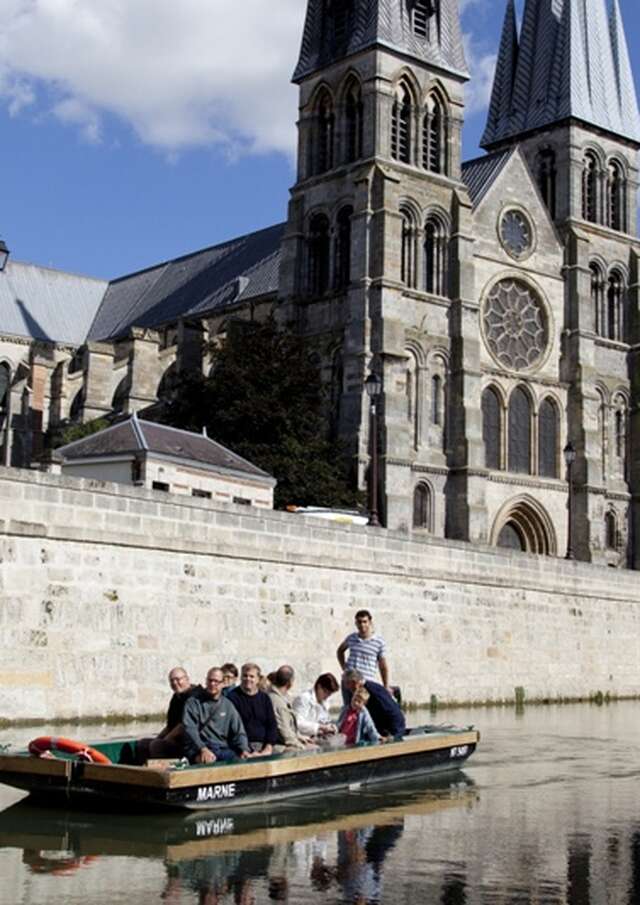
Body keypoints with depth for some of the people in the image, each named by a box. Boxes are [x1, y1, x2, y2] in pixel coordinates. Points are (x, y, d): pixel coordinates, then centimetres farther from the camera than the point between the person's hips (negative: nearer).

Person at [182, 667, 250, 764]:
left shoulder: (228, 705, 18)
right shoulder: (193, 702, 6)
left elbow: (238, 732, 12)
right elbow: (190, 729, -8)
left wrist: (244, 750, -8)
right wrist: (203, 749, -23)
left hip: (222, 748, 4)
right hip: (199, 749, -4)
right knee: (209, 762, -38)